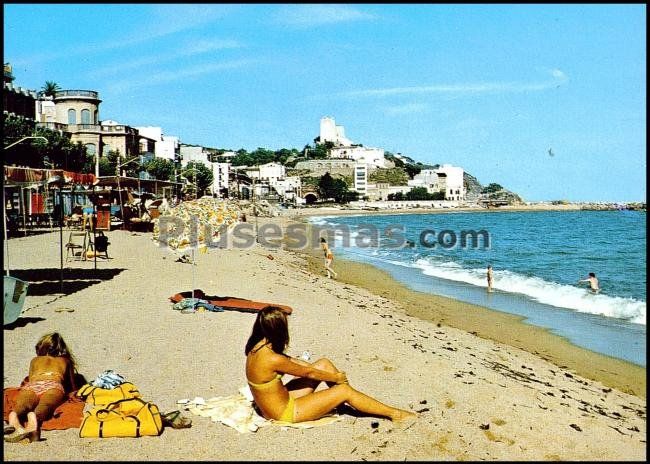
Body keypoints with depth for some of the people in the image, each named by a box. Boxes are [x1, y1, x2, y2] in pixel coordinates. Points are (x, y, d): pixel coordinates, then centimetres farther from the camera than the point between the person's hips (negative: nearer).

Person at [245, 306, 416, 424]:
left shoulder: (257, 347, -4)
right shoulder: (272, 359, -31)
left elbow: (289, 360, 9)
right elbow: (307, 373, -17)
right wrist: (335, 377, 1)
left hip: (281, 398, 9)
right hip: (285, 413, -9)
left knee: (324, 363, 9)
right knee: (344, 390, -7)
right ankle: (395, 414, 7)